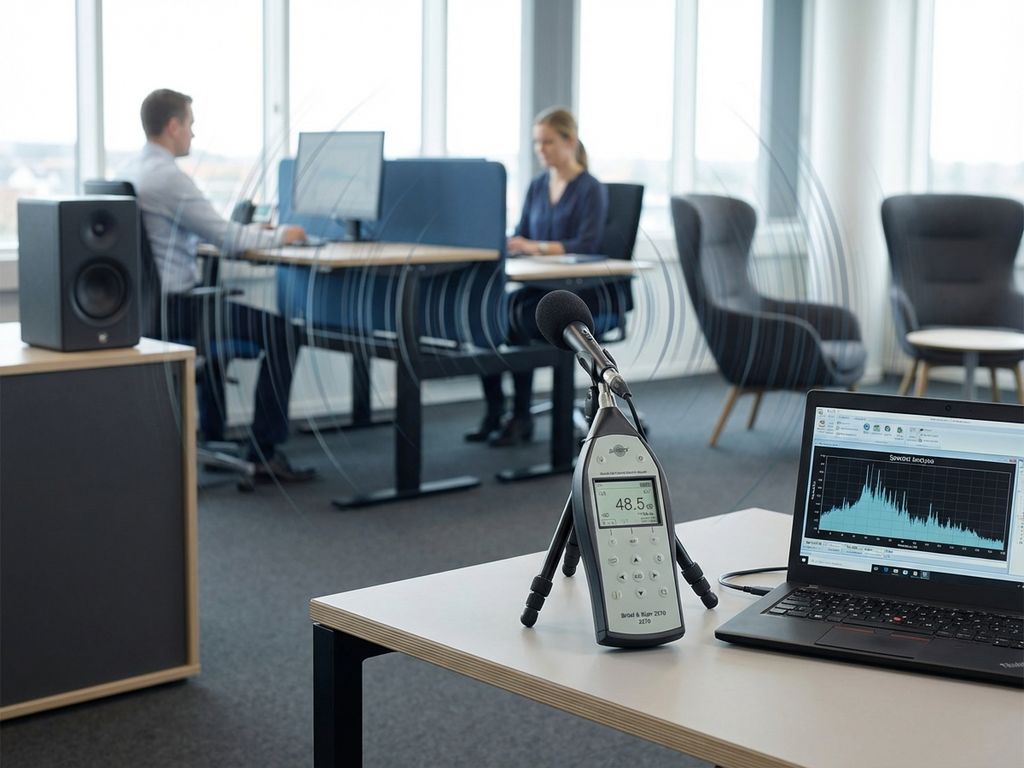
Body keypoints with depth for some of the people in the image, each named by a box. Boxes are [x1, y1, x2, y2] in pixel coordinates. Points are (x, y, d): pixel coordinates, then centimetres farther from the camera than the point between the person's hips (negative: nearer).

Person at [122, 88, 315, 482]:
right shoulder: (168, 175, -19)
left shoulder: (133, 171, 12)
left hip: (151, 301, 10)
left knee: (221, 311, 35)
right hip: (176, 305, -10)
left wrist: (252, 231, 16)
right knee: (283, 332, -4)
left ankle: (213, 441, 34)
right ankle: (264, 452, -2)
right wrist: (278, 236, -1)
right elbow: (224, 238, -17)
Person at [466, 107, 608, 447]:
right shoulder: (537, 186, 13)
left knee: (515, 316, -31)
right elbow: (521, 235, 12)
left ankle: (522, 418, -18)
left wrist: (537, 247, -31)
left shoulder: (591, 190, -6)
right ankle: (494, 413, -15)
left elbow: (587, 245, -19)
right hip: (537, 285, 6)